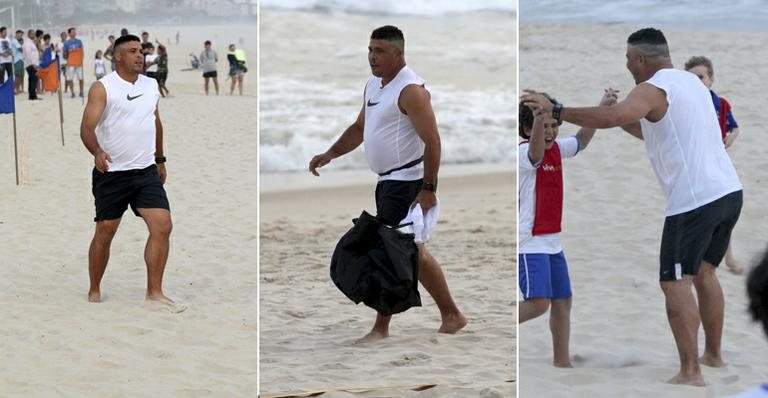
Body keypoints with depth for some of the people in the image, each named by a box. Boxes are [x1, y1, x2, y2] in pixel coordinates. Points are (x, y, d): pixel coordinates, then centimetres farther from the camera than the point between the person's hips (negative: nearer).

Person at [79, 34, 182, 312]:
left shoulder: (151, 86, 10)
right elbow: (87, 127, -16)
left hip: (146, 171, 4)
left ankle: (154, 293, -5)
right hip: (111, 172, -4)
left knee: (162, 226, -10)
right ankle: (94, 292, 19)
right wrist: (97, 152, -34)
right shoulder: (103, 88, -8)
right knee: (105, 232, 2)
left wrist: (160, 160, 27)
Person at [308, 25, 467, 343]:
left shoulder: (410, 90, -17)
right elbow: (359, 129, 24)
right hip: (389, 181, 10)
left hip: (407, 182, -10)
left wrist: (428, 189, -24)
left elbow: (432, 140, -20)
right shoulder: (373, 85, 13)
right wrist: (329, 155, 10)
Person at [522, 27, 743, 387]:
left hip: (694, 200, -9)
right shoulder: (690, 81, 17)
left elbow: (611, 117, -30)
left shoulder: (652, 90, -11)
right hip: (728, 191, 9)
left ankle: (690, 373, -11)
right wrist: (622, 120, 23)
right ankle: (713, 354, 31)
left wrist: (555, 110, -26)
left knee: (675, 284, -5)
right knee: (703, 273, 23)